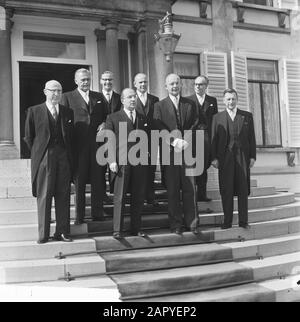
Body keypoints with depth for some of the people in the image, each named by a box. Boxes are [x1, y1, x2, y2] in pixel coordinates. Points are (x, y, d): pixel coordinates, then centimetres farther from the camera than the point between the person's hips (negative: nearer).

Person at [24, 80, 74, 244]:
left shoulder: (68, 112, 12)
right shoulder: (34, 111, 4)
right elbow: (28, 136, 6)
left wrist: (69, 155, 8)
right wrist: (38, 153, 5)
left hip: (64, 158, 3)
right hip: (44, 158, -3)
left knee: (63, 196, 5)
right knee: (44, 196, 0)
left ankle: (62, 232, 13)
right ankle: (43, 234, 9)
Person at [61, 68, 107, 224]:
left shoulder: (98, 97, 15)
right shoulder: (67, 97, 4)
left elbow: (105, 116, 21)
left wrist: (104, 123, -2)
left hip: (97, 143, 3)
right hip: (78, 145, -3)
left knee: (98, 180, 5)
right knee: (79, 181, 4)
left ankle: (97, 214, 16)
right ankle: (79, 216, 13)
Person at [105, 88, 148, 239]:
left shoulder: (142, 118, 17)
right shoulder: (113, 118, 4)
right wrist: (112, 161, -10)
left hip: (139, 163, 4)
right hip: (121, 163, -4)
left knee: (138, 198, 7)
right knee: (119, 198, 0)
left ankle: (136, 228, 19)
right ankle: (117, 230, 8)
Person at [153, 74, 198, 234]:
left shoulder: (190, 104, 15)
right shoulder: (159, 106, 7)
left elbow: (194, 126, 10)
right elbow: (160, 129, -3)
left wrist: (186, 142, -6)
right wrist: (175, 141, -16)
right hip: (169, 152, -1)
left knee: (190, 188, 2)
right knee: (172, 190, 3)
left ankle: (191, 222, 12)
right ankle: (176, 224, 12)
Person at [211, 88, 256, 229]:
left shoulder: (247, 116, 10)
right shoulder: (217, 117, 8)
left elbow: (251, 137, 8)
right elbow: (213, 139, 4)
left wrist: (253, 156, 1)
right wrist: (214, 158, -3)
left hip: (243, 157, 1)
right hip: (225, 158, -1)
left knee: (243, 190, 4)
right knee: (226, 191, 2)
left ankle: (243, 221, 13)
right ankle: (227, 221, 10)